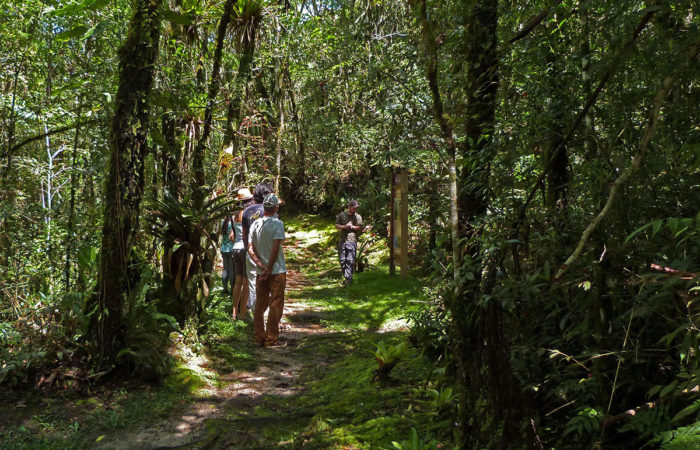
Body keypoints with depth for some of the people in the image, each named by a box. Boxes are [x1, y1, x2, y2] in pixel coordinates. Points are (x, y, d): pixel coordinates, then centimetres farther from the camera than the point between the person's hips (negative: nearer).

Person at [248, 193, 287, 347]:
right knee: (275, 306, 1)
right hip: (277, 271, -6)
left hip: (261, 271, 6)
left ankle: (259, 336, 20)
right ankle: (271, 339, 4)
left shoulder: (255, 224, 6)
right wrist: (269, 269, -13)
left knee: (260, 304, 14)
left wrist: (261, 266, -4)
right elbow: (276, 248, -18)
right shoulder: (277, 223, -11)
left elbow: (250, 249, 2)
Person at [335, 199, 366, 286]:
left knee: (350, 260, -10)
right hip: (342, 240, 3)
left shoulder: (358, 217, 8)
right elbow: (336, 226, 8)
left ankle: (348, 279, -10)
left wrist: (352, 227, -11)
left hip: (352, 240, -3)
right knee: (342, 260, 5)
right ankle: (346, 277, 17)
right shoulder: (341, 215, 11)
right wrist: (344, 226, -10)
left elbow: (361, 228, 2)